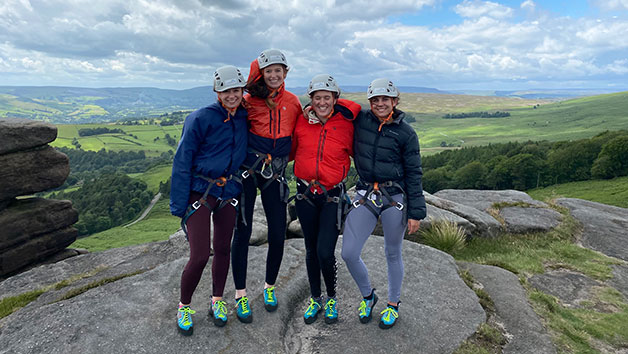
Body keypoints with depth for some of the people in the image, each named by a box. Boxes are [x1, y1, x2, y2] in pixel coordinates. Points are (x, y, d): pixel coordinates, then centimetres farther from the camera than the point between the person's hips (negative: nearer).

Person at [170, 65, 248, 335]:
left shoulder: (244, 118, 6)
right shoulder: (201, 118, -10)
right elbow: (182, 161, -10)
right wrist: (179, 204, -12)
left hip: (229, 192, 5)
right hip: (200, 192, -5)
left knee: (223, 249, 13)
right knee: (200, 255, -8)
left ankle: (217, 301, 34)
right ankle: (184, 307, 18)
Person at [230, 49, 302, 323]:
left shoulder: (292, 101, 8)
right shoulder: (250, 101, 1)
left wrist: (282, 157, 6)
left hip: (275, 174, 2)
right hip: (247, 170, -2)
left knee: (278, 235, 2)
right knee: (243, 231, 1)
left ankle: (270, 287, 27)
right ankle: (240, 295, 18)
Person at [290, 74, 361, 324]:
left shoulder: (345, 123, -6)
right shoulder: (301, 121, -1)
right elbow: (292, 151, 14)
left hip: (333, 195, -2)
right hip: (306, 193, 3)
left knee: (325, 252, -8)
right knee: (311, 249, 13)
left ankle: (331, 297, 21)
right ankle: (315, 299, 34)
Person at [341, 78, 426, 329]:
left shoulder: (406, 133, -1)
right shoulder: (360, 120, 3)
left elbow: (414, 174, 0)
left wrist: (416, 212, -3)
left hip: (395, 197, -2)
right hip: (365, 195, 2)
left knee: (393, 254, 12)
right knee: (349, 253, -2)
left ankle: (393, 304, 37)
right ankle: (368, 296, 28)